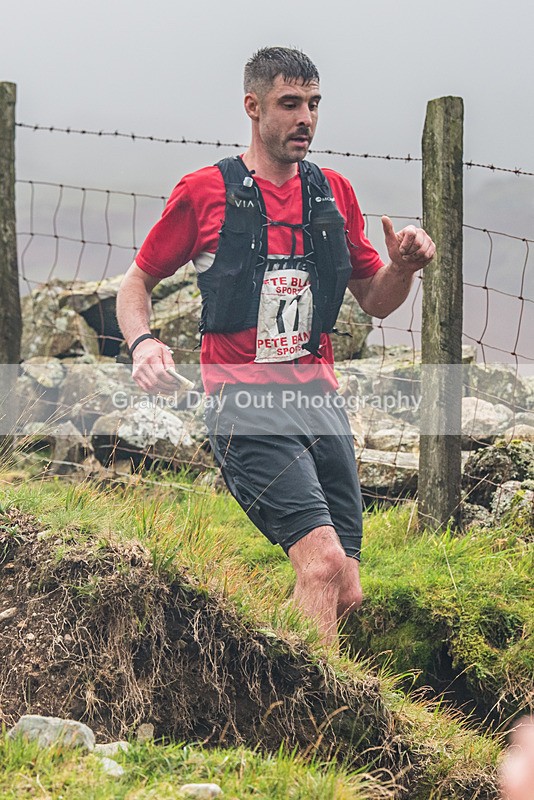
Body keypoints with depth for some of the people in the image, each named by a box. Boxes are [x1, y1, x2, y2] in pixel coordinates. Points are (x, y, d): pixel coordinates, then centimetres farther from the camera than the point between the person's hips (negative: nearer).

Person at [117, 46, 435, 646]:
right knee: (323, 561, -23)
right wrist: (142, 342, -10)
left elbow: (376, 302, 22)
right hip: (244, 397, -5)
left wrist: (403, 266, 0)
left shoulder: (334, 193, 16)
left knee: (346, 595, 2)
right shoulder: (204, 192, 3)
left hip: (319, 395, 5)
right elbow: (136, 283, 11)